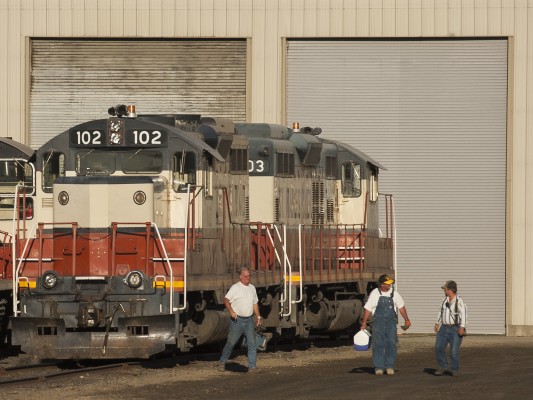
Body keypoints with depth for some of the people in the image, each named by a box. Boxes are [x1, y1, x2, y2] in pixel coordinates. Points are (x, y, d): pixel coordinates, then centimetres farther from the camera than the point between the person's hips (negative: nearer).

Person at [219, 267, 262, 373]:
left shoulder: (252, 288, 13)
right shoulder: (235, 288, -6)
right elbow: (226, 300, -13)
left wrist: (258, 316, 15)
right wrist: (231, 311, -26)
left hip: (249, 320, 4)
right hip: (237, 320, -4)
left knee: (252, 343, -5)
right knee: (231, 342, 5)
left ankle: (252, 366, -6)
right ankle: (222, 362, 25)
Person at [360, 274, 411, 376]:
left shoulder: (393, 293, 6)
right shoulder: (375, 294, -1)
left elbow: (401, 307, 13)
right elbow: (368, 309, 0)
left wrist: (406, 320, 8)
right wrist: (364, 323, -5)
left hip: (391, 322, 2)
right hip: (378, 322, -2)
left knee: (392, 344, -2)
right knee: (378, 345, -2)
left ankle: (389, 366, 6)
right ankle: (378, 367, 3)